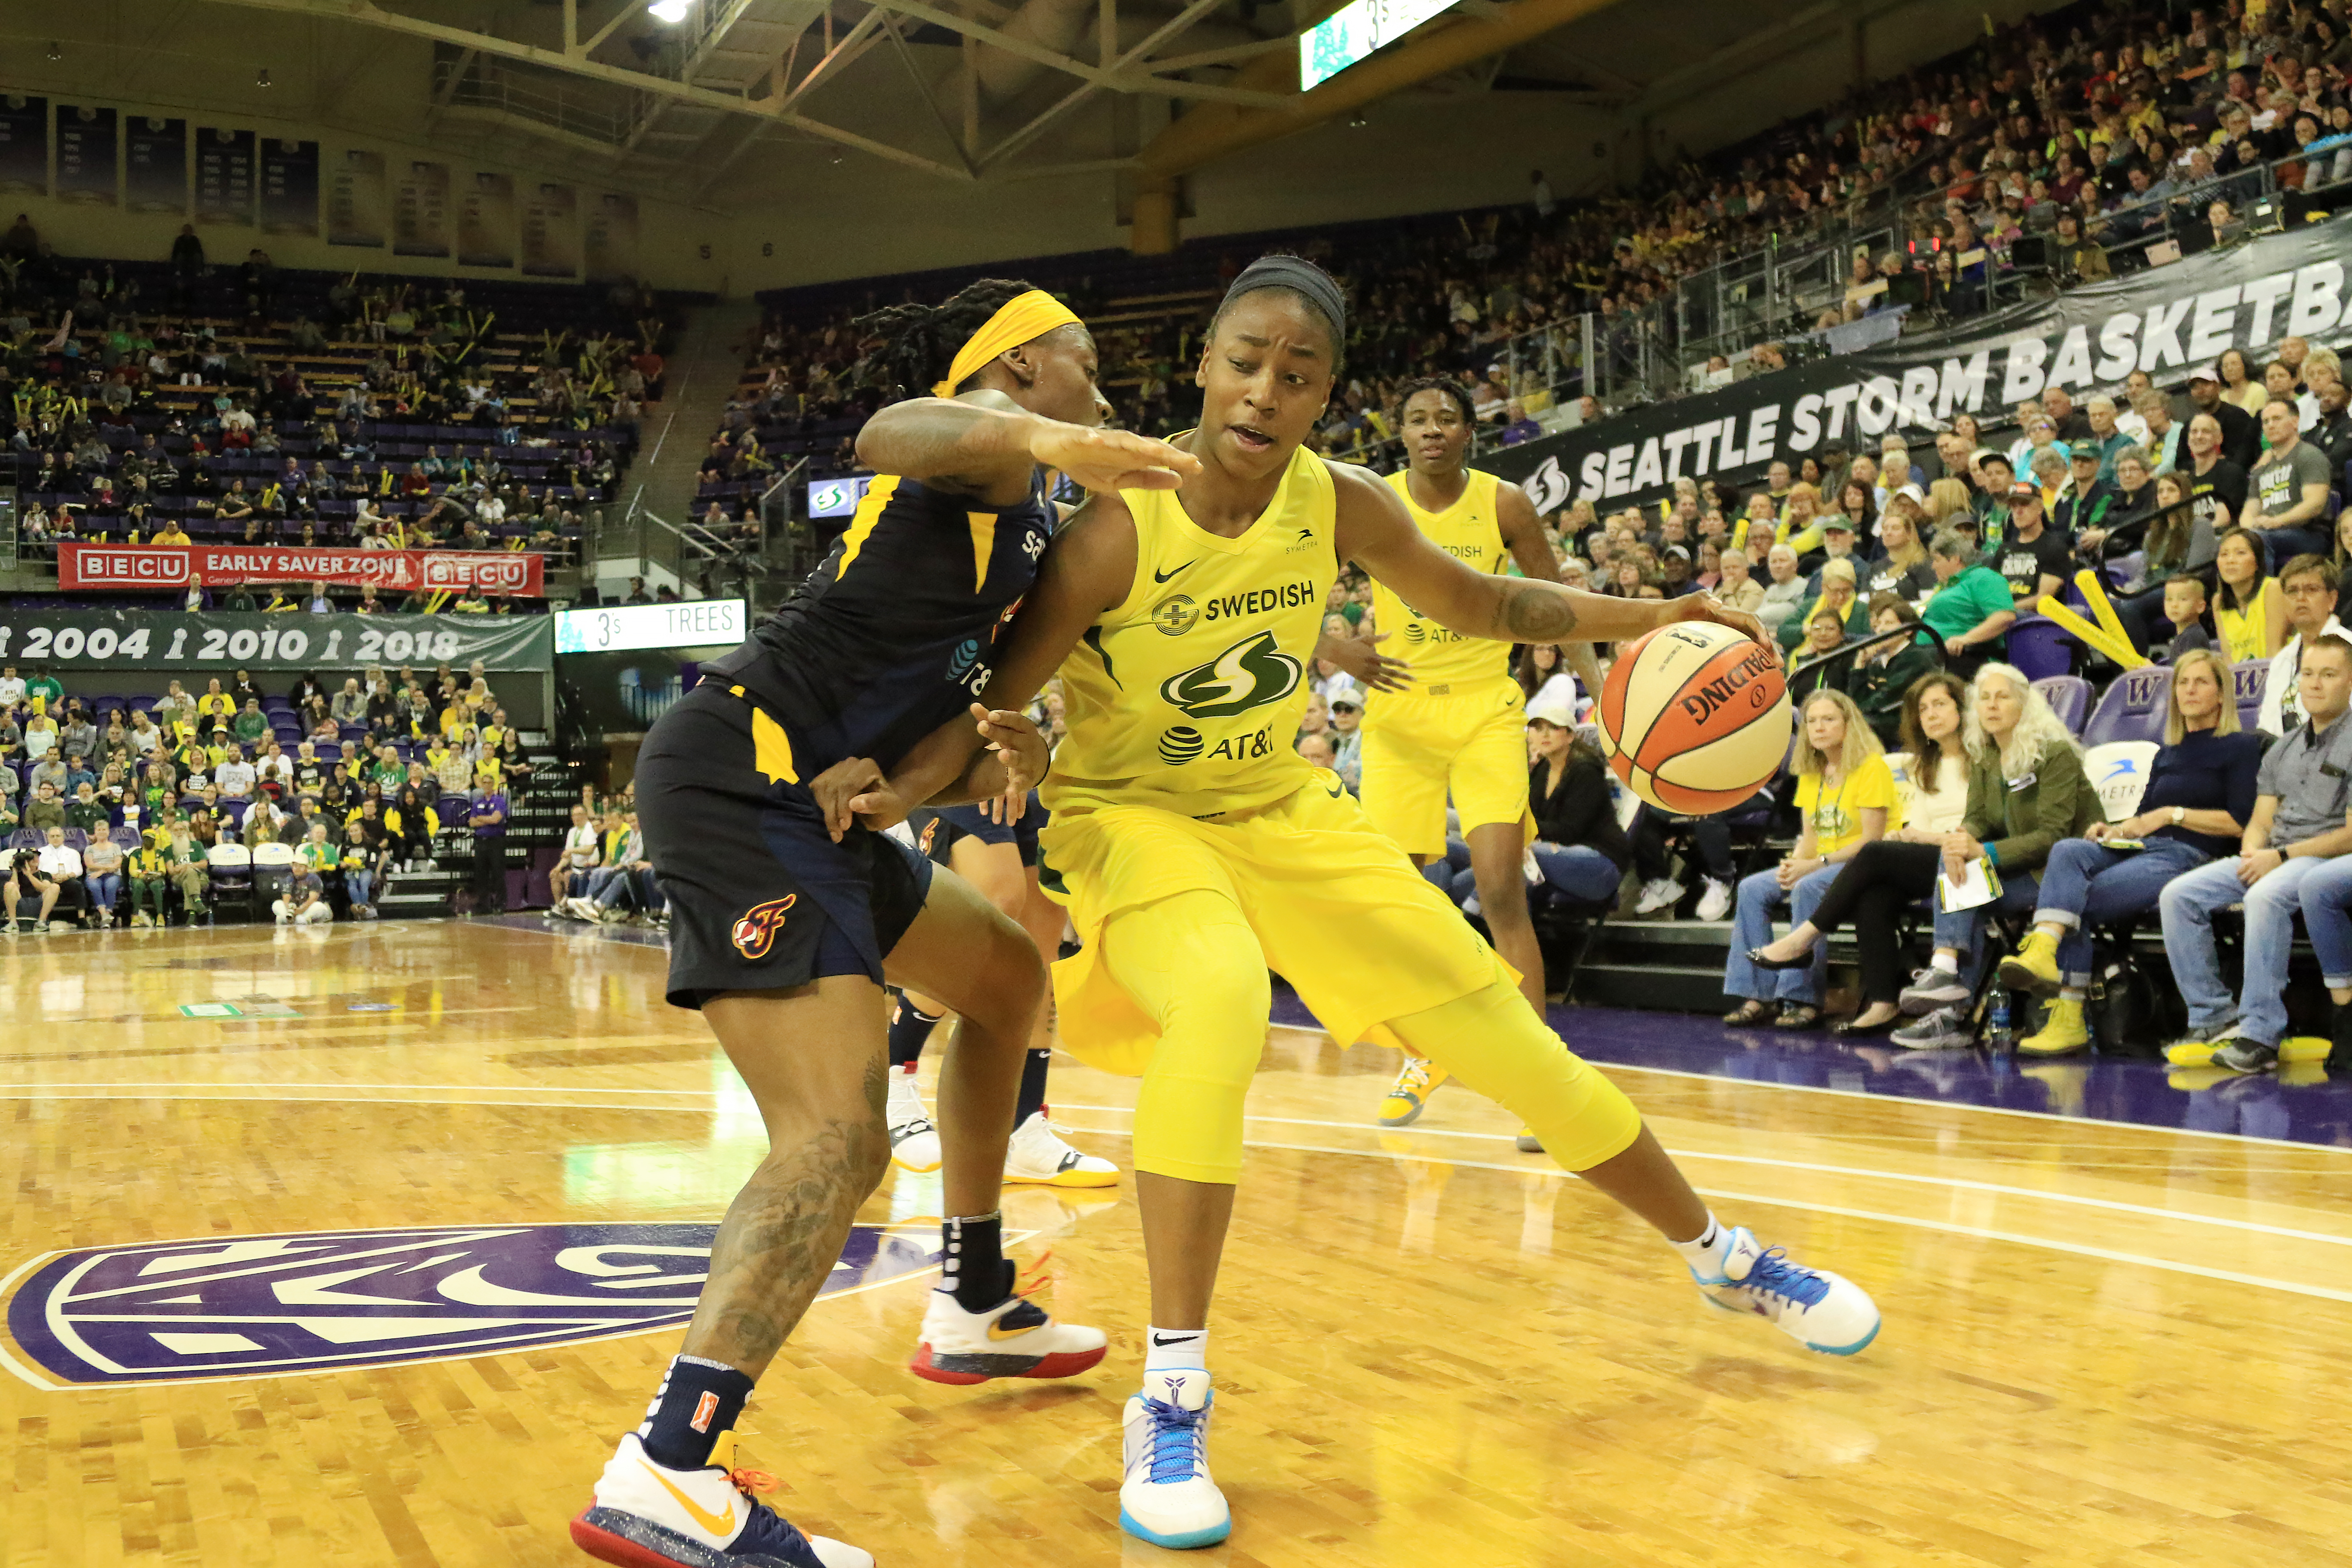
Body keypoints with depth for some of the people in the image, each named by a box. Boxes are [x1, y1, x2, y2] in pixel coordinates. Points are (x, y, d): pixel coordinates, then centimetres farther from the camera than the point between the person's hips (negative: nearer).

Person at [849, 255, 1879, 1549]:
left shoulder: (1341, 506, -12)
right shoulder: (1118, 530, -24)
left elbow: (1482, 604, 4)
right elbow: (992, 704, -20)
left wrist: (1646, 618, -10)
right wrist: (902, 787, -41)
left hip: (1284, 811, 4)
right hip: (1129, 813, -4)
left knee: (1505, 1037, 3)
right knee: (1220, 1001, -37)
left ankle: (1728, 1260, 26)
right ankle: (1170, 1401, -25)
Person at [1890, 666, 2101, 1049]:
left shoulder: (2055, 753, -13)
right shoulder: (1983, 757, 10)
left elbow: (2052, 836, -19)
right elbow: (1977, 818, 3)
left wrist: (1983, 853, -29)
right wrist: (1961, 840, -23)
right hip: (2026, 869, 7)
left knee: (1968, 875, -24)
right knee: (1955, 865, -20)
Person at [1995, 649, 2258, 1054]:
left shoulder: (2241, 747, 8)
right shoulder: (2167, 755, 29)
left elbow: (2240, 821, -3)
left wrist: (2174, 814, -7)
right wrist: (2115, 830, 6)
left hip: (2188, 858, -6)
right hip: (2137, 851, 6)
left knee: (2079, 901, -28)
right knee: (2067, 851, -29)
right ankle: (2043, 952, -45)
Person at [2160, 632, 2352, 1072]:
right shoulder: (2283, 750, 20)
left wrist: (2281, 857, -16)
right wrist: (2252, 854, -6)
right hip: (2270, 858, 7)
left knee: (2266, 896, -38)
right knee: (2178, 895, -12)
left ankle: (2260, 1035, -36)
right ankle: (2214, 1017, -11)